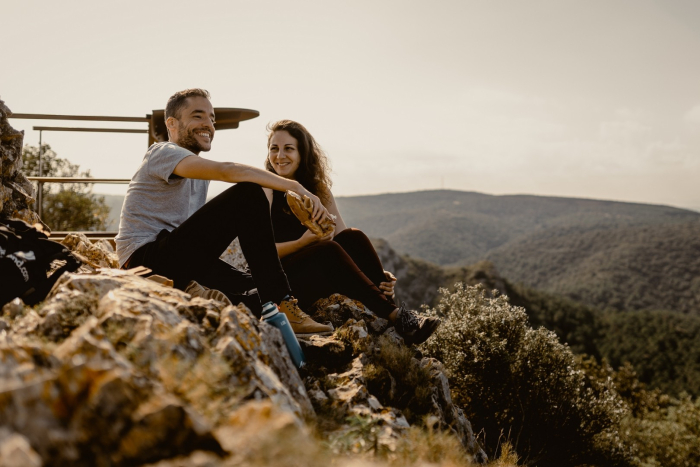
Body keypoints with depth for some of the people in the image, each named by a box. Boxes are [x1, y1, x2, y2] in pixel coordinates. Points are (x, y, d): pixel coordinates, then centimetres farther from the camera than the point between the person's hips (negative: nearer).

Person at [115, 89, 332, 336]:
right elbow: (227, 170, -26)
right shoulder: (162, 153, -8)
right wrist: (294, 187, -30)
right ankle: (278, 306, -26)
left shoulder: (199, 173, 22)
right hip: (146, 258, -9)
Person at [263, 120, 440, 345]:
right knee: (327, 249, -32)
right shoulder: (265, 189, -5)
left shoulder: (317, 188, 11)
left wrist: (376, 273, -15)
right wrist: (303, 242, -28)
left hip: (319, 275, 5)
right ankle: (395, 315, -36)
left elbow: (345, 237, 1)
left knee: (353, 237, -21)